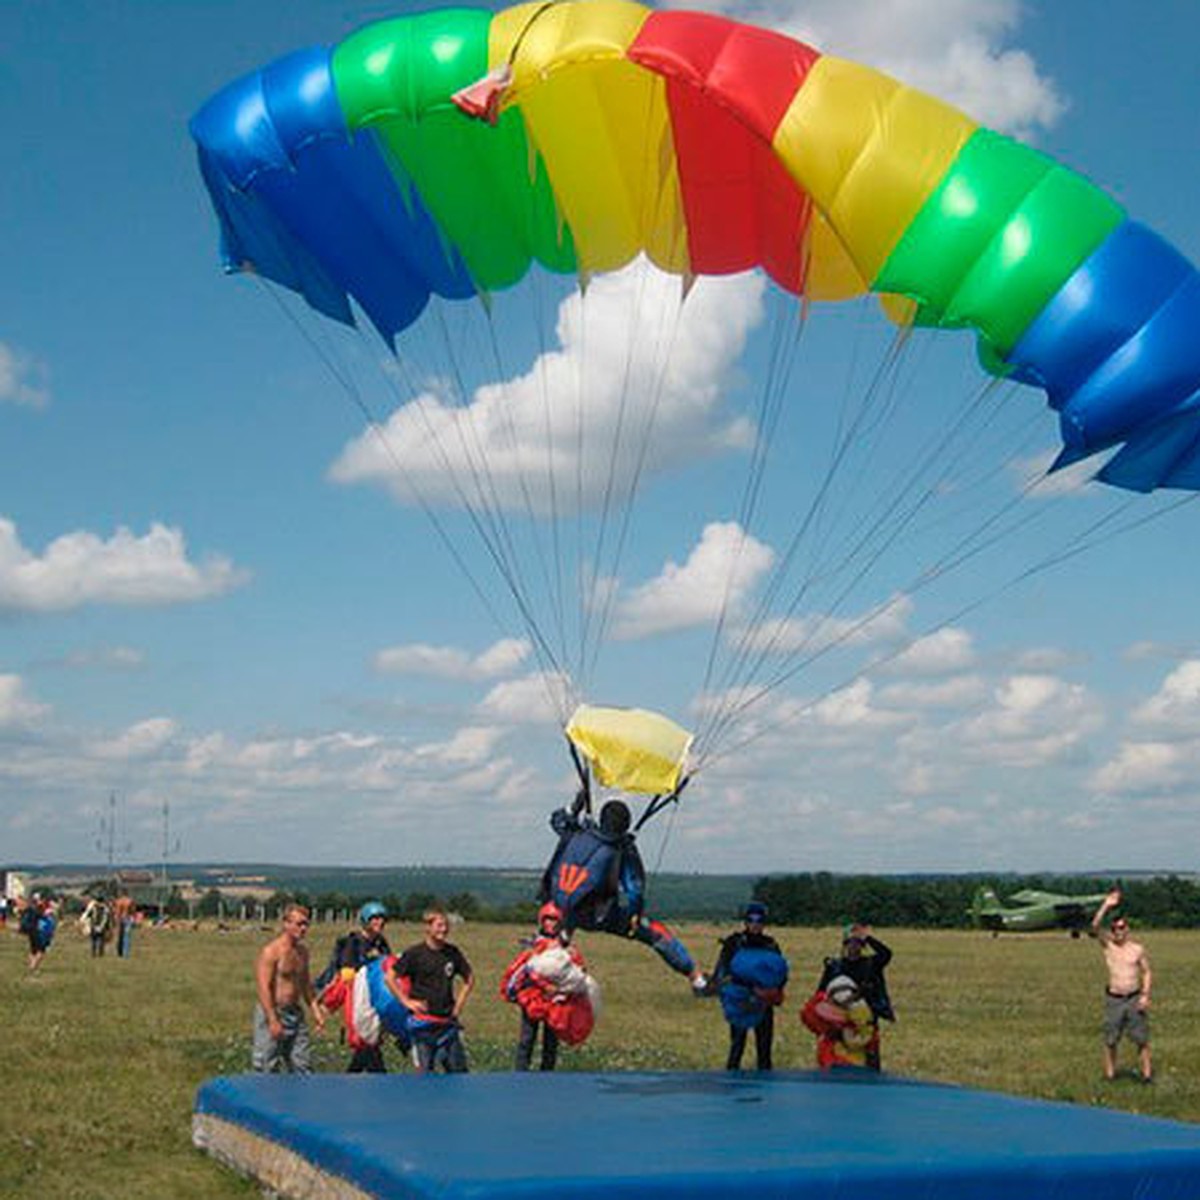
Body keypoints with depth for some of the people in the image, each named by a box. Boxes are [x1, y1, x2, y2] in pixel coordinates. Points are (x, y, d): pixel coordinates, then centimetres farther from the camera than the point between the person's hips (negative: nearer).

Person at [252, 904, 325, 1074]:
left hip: (296, 1013, 8)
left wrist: (316, 1010, 14)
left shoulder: (302, 951, 11)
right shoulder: (271, 951, -14)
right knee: (267, 1067, -2)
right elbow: (263, 988, -18)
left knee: (302, 1066, 7)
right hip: (274, 1012, -8)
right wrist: (272, 1020, -22)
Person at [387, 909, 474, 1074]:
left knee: (458, 1069, 3)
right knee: (424, 1070, -1)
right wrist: (406, 1001, -7)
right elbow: (390, 978, -2)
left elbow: (469, 980, 19)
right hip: (424, 1021, -4)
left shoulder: (453, 953, 6)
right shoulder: (415, 953, -5)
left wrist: (458, 1006, 10)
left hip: (448, 1021, 4)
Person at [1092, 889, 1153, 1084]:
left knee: (1142, 1038, 1)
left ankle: (1147, 1073, 8)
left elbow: (1146, 972, 9)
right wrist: (1106, 906, -19)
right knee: (1110, 1040, 5)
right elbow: (1095, 926, -13)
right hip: (1114, 1000, 0)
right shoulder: (1107, 946, 1)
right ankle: (1110, 1073, 15)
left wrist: (1145, 995, -3)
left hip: (1135, 999, 0)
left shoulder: (1137, 949, 3)